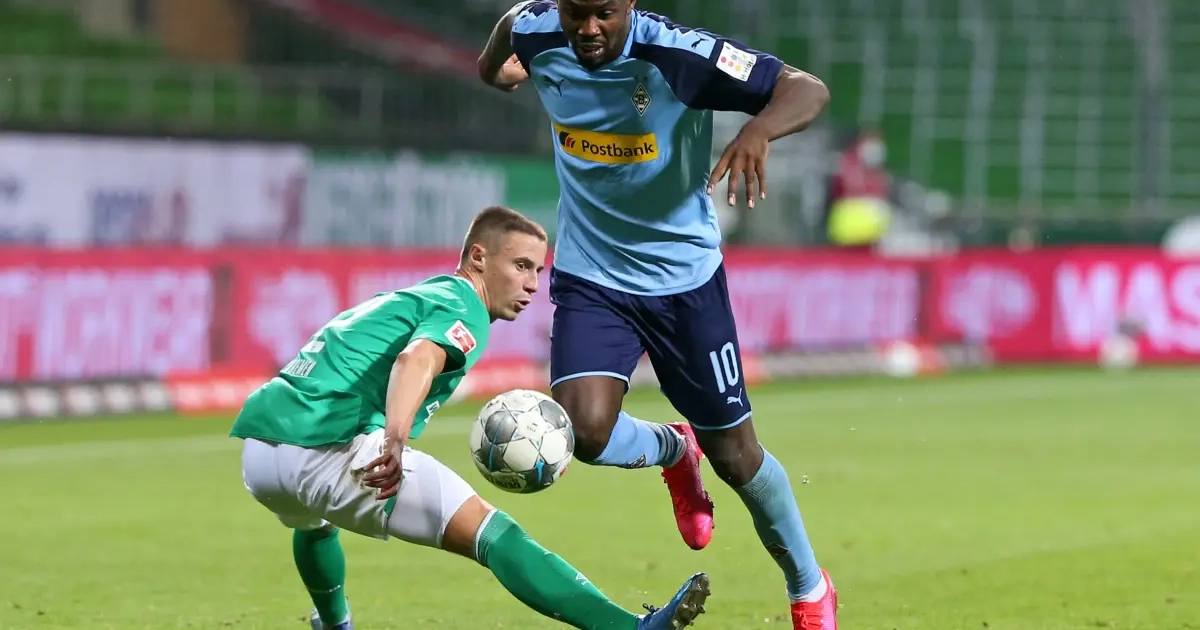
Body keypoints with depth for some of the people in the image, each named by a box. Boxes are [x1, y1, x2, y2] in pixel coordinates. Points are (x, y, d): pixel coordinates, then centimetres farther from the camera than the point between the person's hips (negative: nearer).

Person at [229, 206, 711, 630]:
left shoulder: (403, 299, 30)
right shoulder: (463, 310, 1)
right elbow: (417, 358, -21)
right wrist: (395, 442, -37)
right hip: (326, 450, -9)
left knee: (314, 518, 45)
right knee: (492, 534, -17)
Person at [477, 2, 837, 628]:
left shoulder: (672, 53, -25)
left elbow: (807, 89, -30)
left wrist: (757, 132, -46)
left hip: (684, 277, -2)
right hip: (590, 278, 2)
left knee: (734, 454, 6)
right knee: (584, 430, -21)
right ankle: (673, 451, 16)